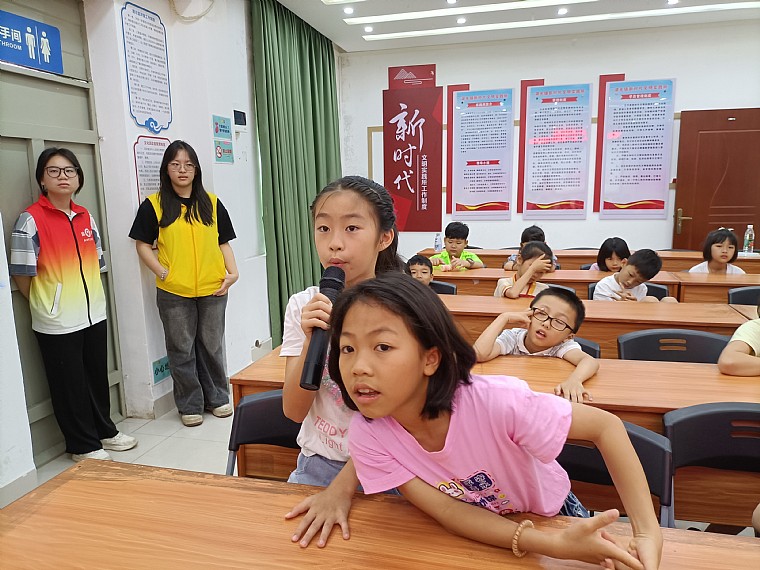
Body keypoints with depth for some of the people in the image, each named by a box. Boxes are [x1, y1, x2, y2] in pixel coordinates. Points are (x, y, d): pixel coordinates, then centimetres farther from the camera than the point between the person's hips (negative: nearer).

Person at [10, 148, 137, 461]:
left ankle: (104, 431, 34)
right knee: (69, 385, 7)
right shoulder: (31, 219, -10)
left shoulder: (85, 217, 7)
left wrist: (88, 298, 12)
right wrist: (46, 304, 2)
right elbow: (22, 274, -8)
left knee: (98, 378, 16)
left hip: (94, 315, 5)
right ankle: (84, 445, 23)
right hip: (57, 322, -5)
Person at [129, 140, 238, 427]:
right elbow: (143, 245, 2)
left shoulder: (212, 203, 8)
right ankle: (190, 405, 23)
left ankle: (218, 398, 29)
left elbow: (223, 242, 10)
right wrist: (163, 273, -11)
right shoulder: (153, 205, 1)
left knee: (212, 346, 13)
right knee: (182, 350, 9)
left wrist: (232, 273, -4)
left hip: (212, 289, 2)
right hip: (174, 292, -1)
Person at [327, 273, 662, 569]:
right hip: (467, 535, 1)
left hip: (549, 516, -1)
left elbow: (605, 426, -26)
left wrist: (648, 533, -31)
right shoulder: (366, 434, -28)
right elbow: (446, 510, -26)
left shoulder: (494, 402, -37)